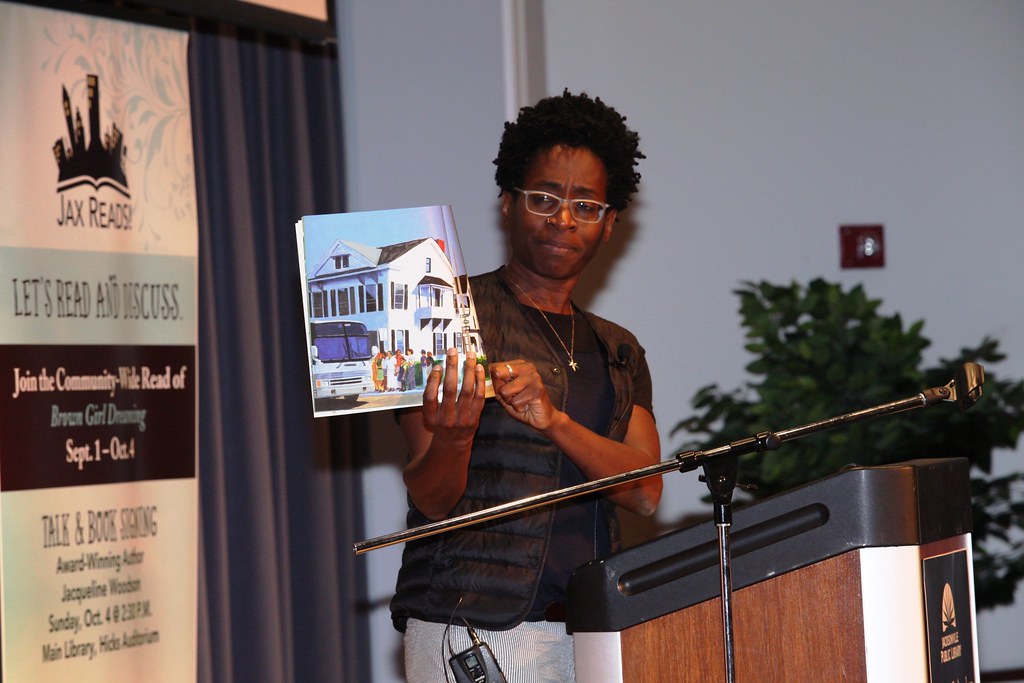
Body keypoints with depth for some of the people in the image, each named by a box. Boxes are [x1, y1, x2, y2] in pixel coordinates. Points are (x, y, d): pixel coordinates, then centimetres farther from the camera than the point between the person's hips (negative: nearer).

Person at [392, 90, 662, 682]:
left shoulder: (619, 352, 18)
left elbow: (645, 491, 1)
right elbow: (432, 500, -3)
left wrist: (551, 419, -15)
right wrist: (452, 438, -25)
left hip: (588, 633, 4)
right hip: (472, 626, -4)